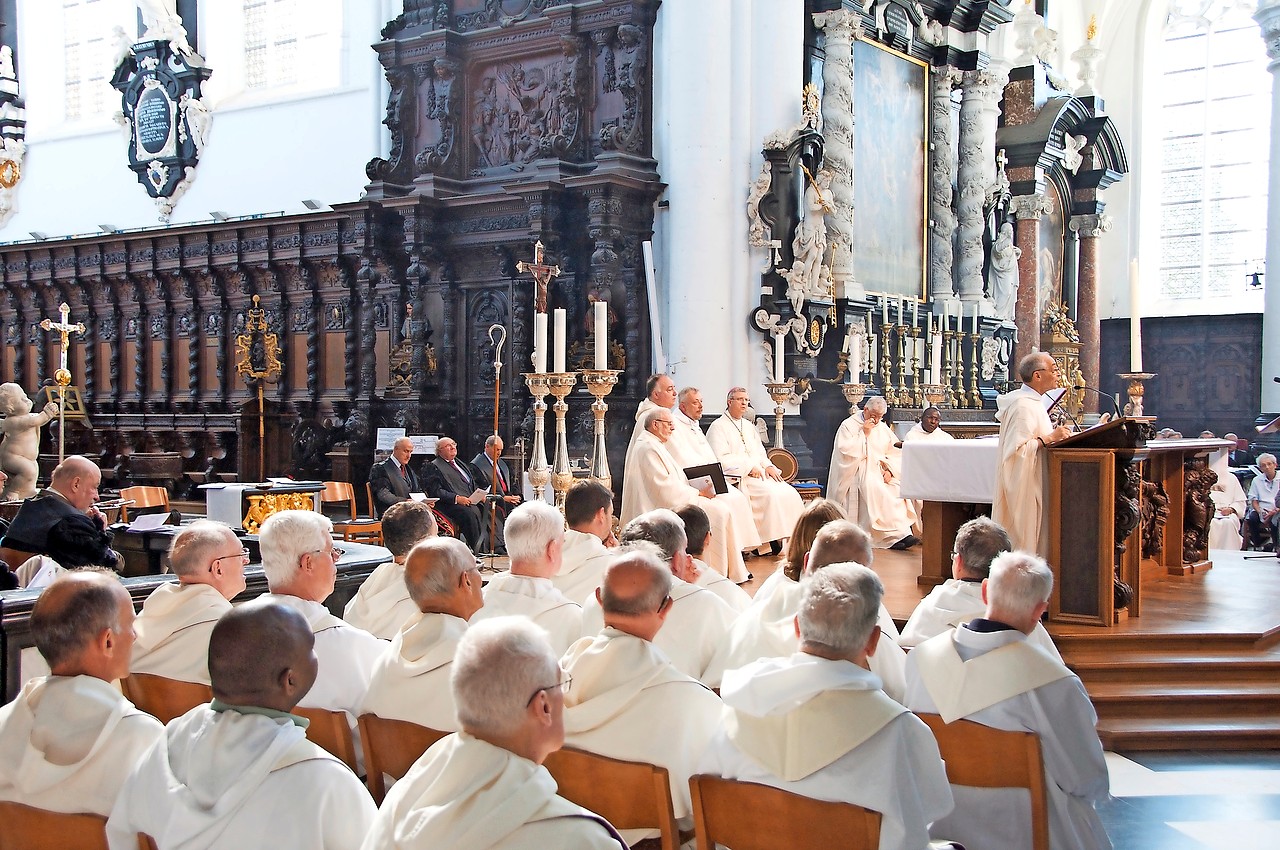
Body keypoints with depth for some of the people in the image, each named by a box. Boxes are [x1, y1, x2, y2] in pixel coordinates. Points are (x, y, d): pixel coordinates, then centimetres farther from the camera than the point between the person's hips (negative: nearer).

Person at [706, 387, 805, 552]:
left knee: (790, 493, -16)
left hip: (759, 473, 8)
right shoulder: (718, 427, -1)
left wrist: (768, 466, 2)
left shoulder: (749, 426, 24)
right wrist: (749, 467, -17)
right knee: (772, 494, -30)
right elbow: (722, 459, -12)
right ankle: (775, 539, -25)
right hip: (738, 477, -7)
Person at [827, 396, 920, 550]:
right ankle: (897, 534, -38)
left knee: (899, 489, -25)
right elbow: (845, 450, -11)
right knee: (874, 487, -35)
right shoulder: (848, 426, 2)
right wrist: (864, 434, -11)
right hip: (858, 472, -5)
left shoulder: (883, 428, 18)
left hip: (880, 472, 5)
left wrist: (889, 470, -5)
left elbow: (896, 452, 12)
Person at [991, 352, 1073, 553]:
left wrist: (1052, 433, 13)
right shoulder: (1023, 406, -19)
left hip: (1032, 483, 11)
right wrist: (1049, 438, -23)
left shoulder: (1032, 401, 14)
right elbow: (1018, 448, -26)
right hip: (1024, 484, -11)